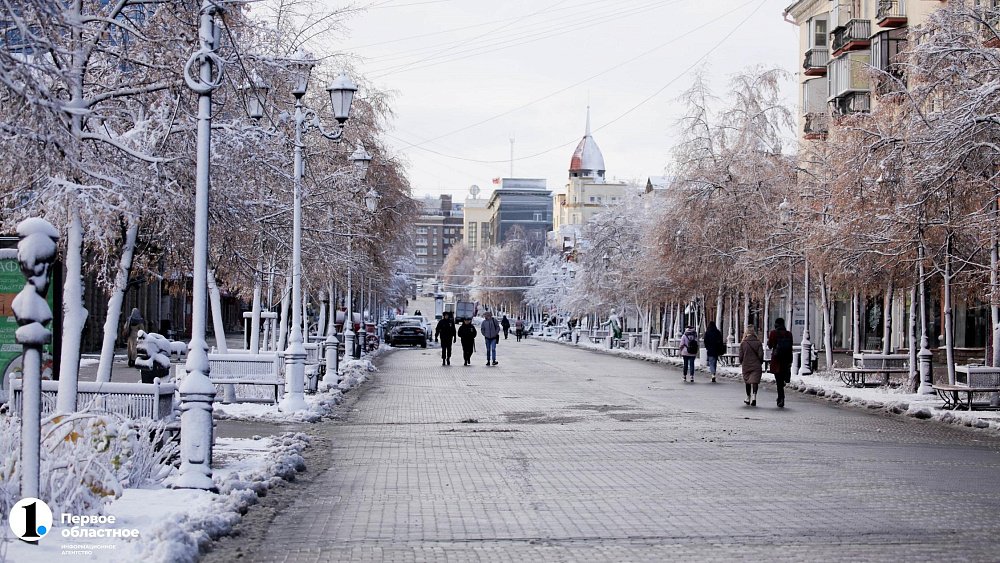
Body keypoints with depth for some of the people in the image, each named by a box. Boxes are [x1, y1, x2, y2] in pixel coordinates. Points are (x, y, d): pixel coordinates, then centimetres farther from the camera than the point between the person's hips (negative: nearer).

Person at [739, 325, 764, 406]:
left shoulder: (743, 343, -5)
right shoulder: (758, 342, -5)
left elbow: (741, 355, -2)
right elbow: (761, 355, -6)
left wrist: (741, 363, 16)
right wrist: (760, 363, 10)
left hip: (746, 366, 1)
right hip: (756, 366, -1)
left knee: (748, 382, 14)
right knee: (755, 381, -3)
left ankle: (748, 399, 24)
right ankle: (754, 396, -23)